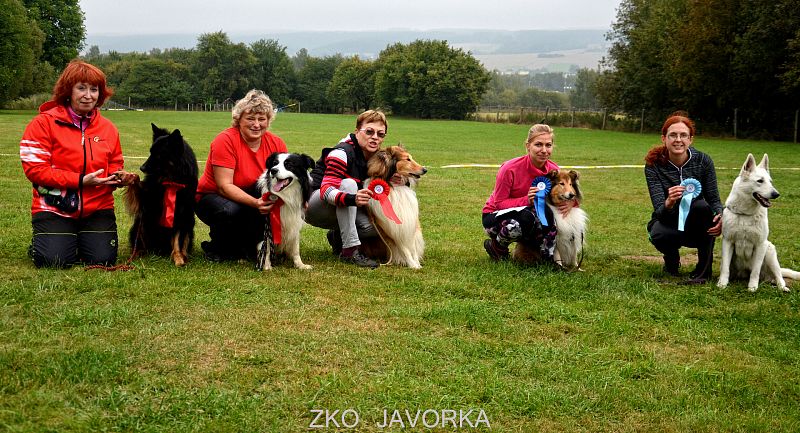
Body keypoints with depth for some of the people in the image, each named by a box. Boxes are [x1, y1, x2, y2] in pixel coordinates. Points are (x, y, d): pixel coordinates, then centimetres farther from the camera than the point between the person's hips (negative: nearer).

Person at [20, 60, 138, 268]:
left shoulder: (107, 127, 8)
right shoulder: (44, 123, -6)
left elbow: (114, 167, 16)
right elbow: (34, 169, -12)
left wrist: (120, 177, -10)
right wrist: (80, 180, -19)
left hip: (98, 208, 4)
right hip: (55, 209, -3)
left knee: (102, 259, -15)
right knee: (54, 260, -20)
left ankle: (81, 239, 21)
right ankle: (40, 241, 17)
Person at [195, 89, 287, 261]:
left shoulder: (276, 144, -7)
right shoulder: (226, 140, -21)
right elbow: (224, 186, -26)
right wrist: (254, 203, -41)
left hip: (254, 196, 4)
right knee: (230, 211, -38)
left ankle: (249, 247, -9)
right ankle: (217, 248, -4)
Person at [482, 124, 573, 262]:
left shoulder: (553, 170, -11)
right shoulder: (510, 168, -25)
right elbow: (499, 203, -20)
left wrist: (571, 202, -25)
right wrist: (526, 200, -36)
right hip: (494, 216, -4)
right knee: (526, 217, -37)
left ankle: (549, 257, -11)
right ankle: (496, 246, -9)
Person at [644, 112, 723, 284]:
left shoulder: (703, 161, -12)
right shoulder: (654, 164, -16)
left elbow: (714, 199, -8)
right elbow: (659, 210, -22)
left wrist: (720, 216, -32)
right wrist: (669, 203, -48)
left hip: (695, 224, 1)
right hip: (667, 221, -1)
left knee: (701, 206, -33)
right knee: (660, 235, -36)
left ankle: (704, 268, -16)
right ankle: (672, 258, 4)